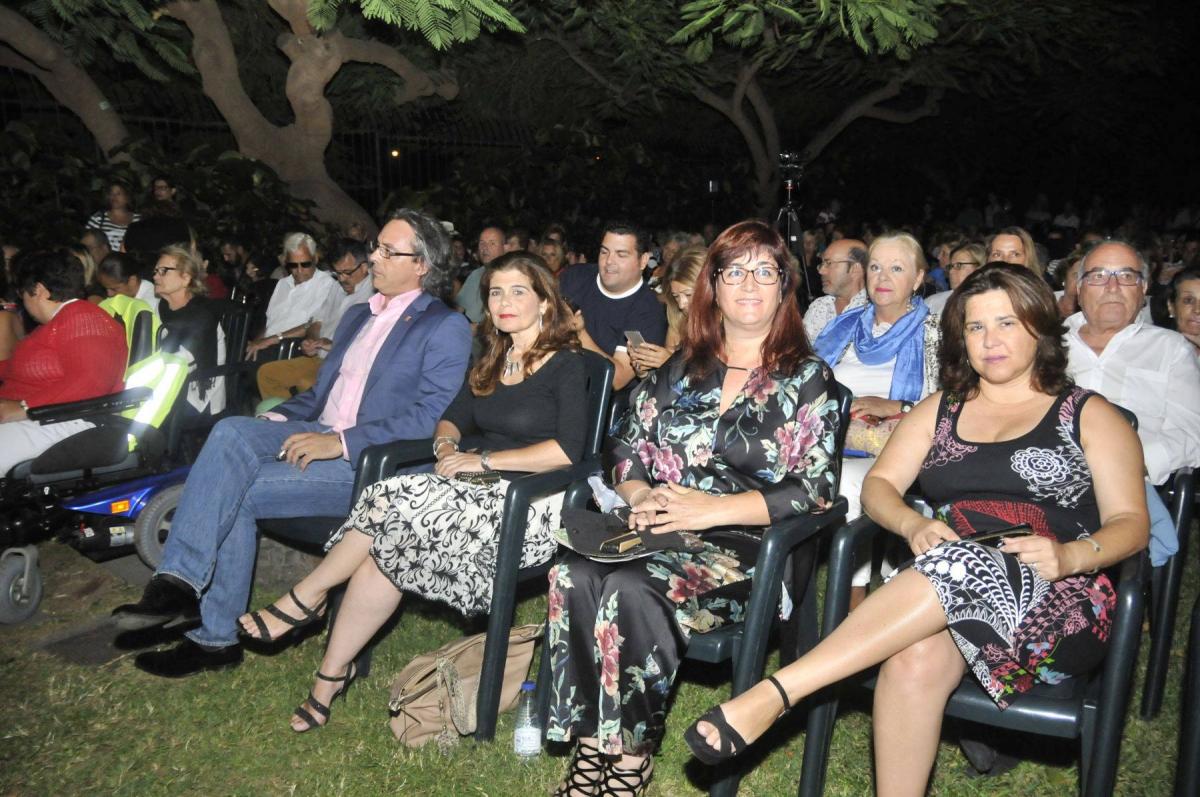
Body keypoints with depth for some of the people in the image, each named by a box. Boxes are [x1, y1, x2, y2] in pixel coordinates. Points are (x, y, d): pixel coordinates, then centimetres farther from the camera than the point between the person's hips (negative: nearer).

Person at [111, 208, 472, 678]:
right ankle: (178, 582, -21)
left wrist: (340, 442, -21)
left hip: (370, 463, -7)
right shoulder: (357, 315, 24)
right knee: (232, 432, -22)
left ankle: (216, 636, -10)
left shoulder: (447, 328, -4)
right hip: (319, 435, 7)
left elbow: (430, 418, -14)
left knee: (237, 492, -22)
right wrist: (279, 419, 5)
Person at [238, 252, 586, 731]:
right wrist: (447, 446, -3)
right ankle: (333, 672, -12)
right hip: (480, 491, 7)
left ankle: (303, 600, -8)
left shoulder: (567, 365, -5)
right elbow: (453, 419, 20)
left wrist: (484, 461, -16)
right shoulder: (492, 361, 18)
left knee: (392, 502, -25)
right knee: (384, 549, -21)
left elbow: (567, 451, -15)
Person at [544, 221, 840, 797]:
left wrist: (712, 508, -15)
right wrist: (640, 496, -6)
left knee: (633, 588, -33)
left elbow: (815, 489, -6)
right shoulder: (678, 370, 17)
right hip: (662, 531, 5)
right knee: (572, 575, -27)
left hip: (750, 545, -4)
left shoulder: (808, 380, 4)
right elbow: (626, 451, 18)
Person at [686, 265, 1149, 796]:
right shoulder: (940, 410, 21)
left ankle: (774, 694, -40)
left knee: (959, 566, -37)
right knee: (916, 657, -36)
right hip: (941, 590, 3)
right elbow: (878, 485, 11)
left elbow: (1131, 524, 4)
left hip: (1054, 599, -2)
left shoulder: (1089, 416, 12)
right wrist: (914, 526, -13)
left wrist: (1069, 555, -18)